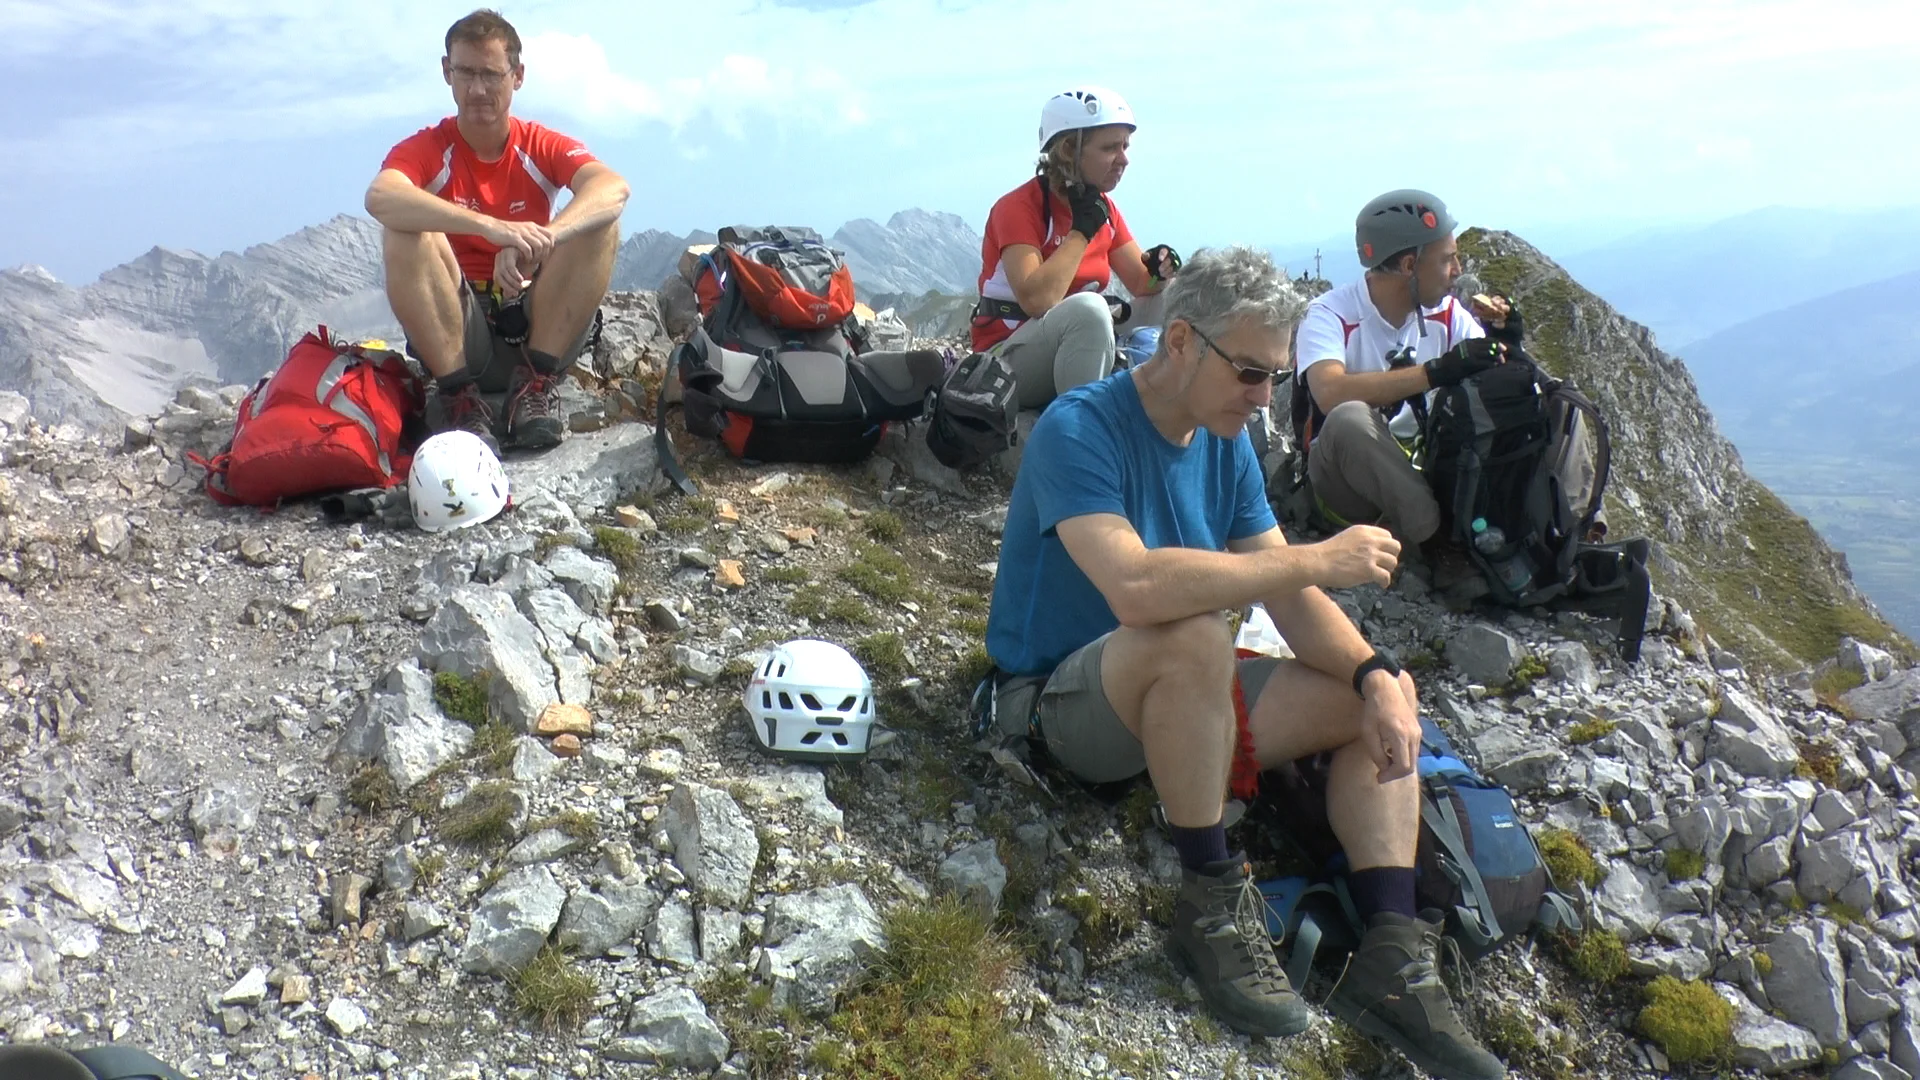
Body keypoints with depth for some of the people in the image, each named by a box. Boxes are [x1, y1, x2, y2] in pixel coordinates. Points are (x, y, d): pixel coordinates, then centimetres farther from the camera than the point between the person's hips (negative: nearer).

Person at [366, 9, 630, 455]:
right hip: (456, 333, -1)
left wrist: (540, 240, -42)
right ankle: (457, 395, -21)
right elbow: (379, 197, -29)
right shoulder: (425, 149, -4)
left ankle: (537, 383, -17)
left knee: (601, 220, -18)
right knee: (404, 232, -26)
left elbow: (613, 188, -23)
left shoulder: (543, 147, 0)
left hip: (536, 328, 1)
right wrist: (491, 225, -45)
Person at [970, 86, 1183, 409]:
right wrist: (1083, 229, -22)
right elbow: (1036, 300, -30)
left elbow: (1141, 284, 9)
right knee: (1087, 307, -35)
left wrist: (1159, 270, -15)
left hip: (1083, 353, 8)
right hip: (1008, 363, -8)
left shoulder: (1104, 209, 8)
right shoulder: (1017, 208, -15)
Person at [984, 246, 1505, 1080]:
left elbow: (1289, 598, 0)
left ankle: (1391, 961, -12)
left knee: (1383, 696, -2)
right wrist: (1318, 559, -30)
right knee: (1193, 633, -37)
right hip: (1058, 701, -8)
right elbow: (1136, 586, -37)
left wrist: (1375, 675, -18)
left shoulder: (1227, 441, 2)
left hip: (1184, 698, 8)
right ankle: (1212, 907, -21)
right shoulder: (1079, 429, -21)